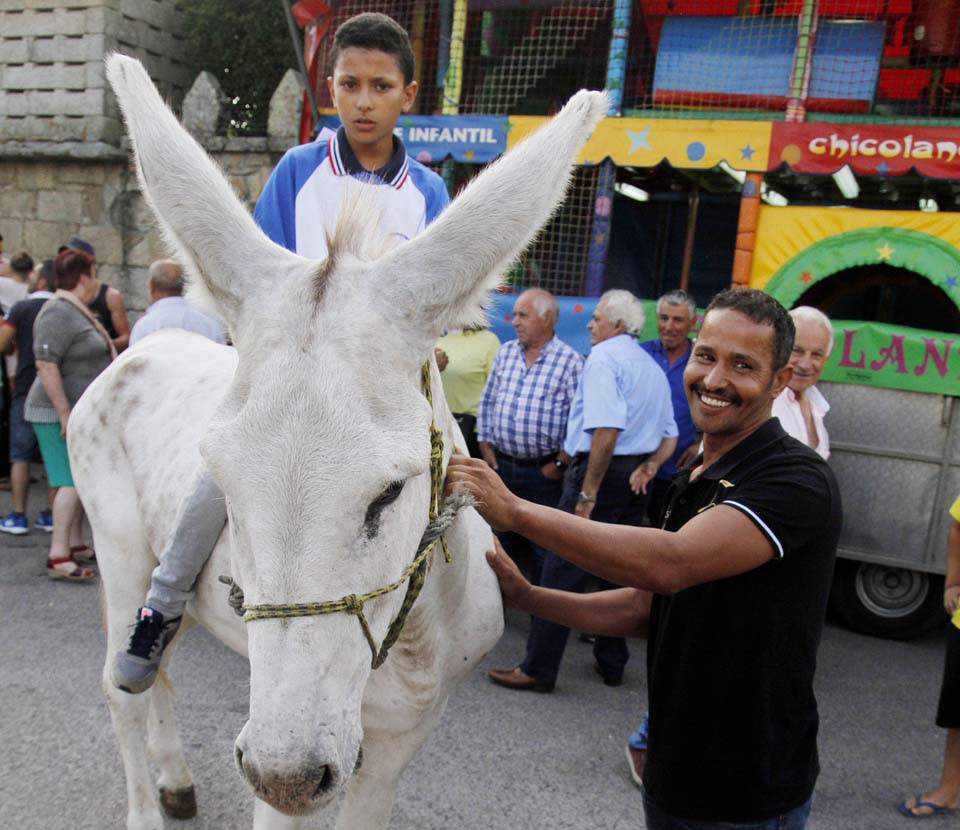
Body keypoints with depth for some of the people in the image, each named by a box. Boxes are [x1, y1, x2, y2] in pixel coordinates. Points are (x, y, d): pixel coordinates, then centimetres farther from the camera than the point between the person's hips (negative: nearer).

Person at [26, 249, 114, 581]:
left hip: (83, 412, 10)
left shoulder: (78, 310, 14)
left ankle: (74, 544, 21)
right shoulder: (58, 313, -18)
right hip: (62, 413, -10)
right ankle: (58, 557, -12)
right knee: (73, 482, -13)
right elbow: (46, 365, -24)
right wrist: (64, 413, -25)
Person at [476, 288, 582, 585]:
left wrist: (561, 463, -12)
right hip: (501, 465, 5)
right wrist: (485, 445, 7)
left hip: (544, 471, -5)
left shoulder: (571, 361, -9)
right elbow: (487, 402, 14)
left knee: (544, 548, 5)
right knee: (500, 541, 16)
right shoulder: (505, 353, 8)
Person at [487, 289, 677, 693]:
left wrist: (587, 493, -21)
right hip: (633, 480, 9)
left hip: (601, 470, -9)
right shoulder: (653, 368, 18)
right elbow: (670, 435, 20)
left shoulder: (603, 357, -11)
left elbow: (606, 430, -23)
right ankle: (611, 662, 26)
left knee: (562, 572, -4)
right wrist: (648, 469, 7)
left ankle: (538, 669, 1)